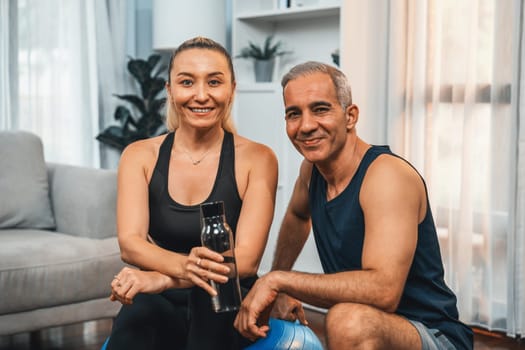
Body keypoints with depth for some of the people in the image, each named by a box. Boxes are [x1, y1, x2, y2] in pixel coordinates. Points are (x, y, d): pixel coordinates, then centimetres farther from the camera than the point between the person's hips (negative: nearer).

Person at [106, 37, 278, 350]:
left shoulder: (257, 159, -4)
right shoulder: (140, 156, 2)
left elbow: (246, 259, -13)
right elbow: (130, 242, -11)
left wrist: (163, 279, -26)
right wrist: (183, 267, -32)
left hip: (229, 308, 0)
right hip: (164, 308, 1)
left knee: (209, 292, -33)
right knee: (137, 313, -31)